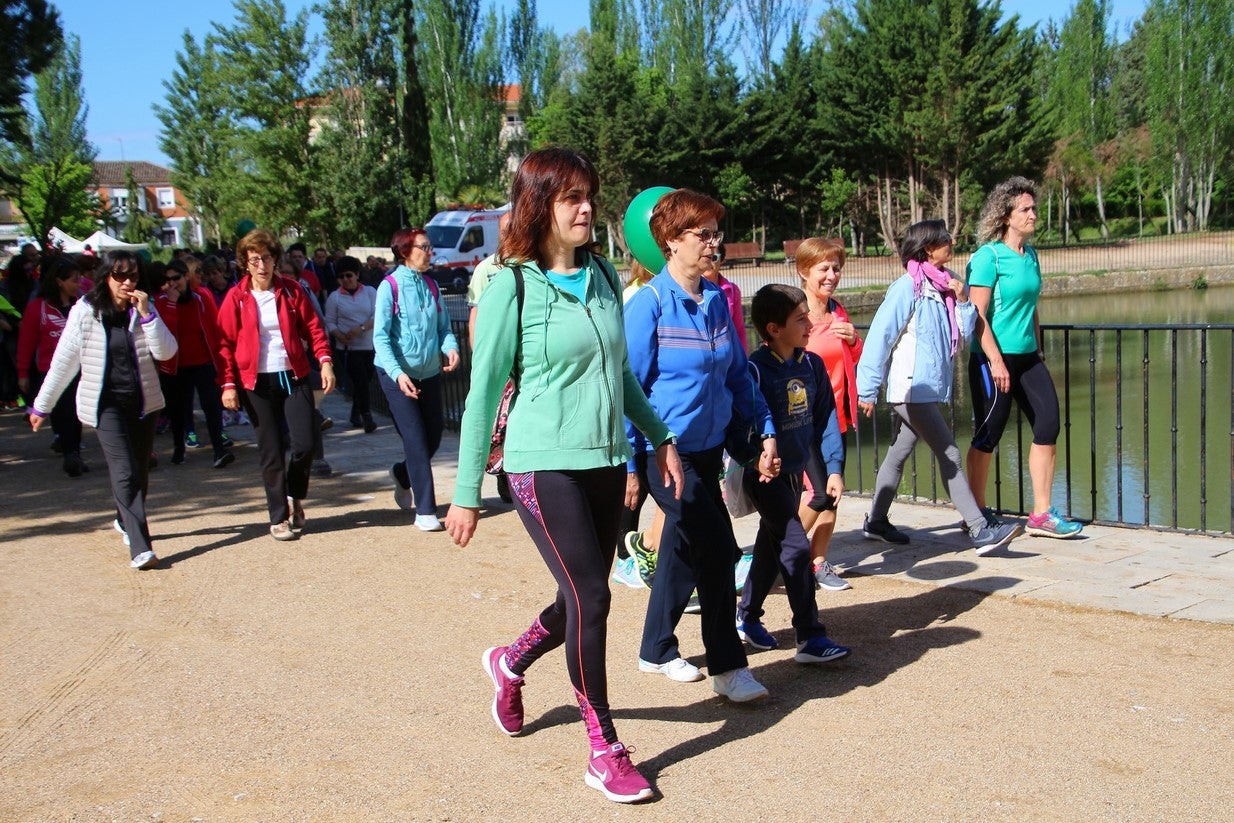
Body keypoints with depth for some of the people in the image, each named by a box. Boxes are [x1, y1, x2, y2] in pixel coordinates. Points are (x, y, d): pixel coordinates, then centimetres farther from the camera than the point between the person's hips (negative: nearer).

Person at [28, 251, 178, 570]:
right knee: (125, 473, -14)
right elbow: (64, 361, 0)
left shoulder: (143, 309, 2)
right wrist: (41, 406, 5)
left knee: (140, 472, 12)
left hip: (143, 401, 4)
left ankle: (125, 521, 39)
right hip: (105, 403, -4)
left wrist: (146, 314, -18)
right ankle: (140, 547, -19)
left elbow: (166, 352, -8)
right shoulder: (86, 311, -6)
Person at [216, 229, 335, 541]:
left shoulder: (292, 290, 4)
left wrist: (325, 361, -9)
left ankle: (295, 498, 23)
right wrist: (228, 384, -8)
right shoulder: (236, 298, -1)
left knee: (304, 445, -5)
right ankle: (279, 518, 14)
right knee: (271, 454, 2)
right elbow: (225, 344, -1)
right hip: (256, 384, -1)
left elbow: (313, 327, 4)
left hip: (294, 377, 1)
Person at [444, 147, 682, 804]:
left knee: (582, 600, 12)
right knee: (591, 597, -9)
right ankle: (604, 751, 7)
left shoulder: (603, 276, 7)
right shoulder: (512, 287, -10)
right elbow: (483, 393, -7)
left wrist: (659, 437, 17)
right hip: (543, 467, -6)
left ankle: (510, 663, 42)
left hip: (605, 462, 6)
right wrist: (466, 494, -5)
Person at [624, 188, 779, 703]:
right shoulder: (649, 304, -15)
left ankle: (657, 650, 34)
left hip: (707, 448, 7)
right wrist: (628, 465, -15)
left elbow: (738, 372, 12)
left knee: (685, 549, 17)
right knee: (718, 549, -10)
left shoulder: (717, 299, 4)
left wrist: (765, 431, 5)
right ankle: (728, 668, 2)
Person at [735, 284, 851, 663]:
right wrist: (754, 465, -22)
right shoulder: (756, 369, -20)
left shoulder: (812, 365, 1)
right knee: (795, 547, -10)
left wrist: (833, 468, 1)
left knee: (771, 545, 19)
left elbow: (826, 419, 5)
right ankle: (810, 638, -4)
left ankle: (747, 618, 36)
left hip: (795, 470, 7)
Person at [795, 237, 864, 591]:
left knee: (832, 492, 8)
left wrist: (853, 340, -2)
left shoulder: (838, 312, 10)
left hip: (836, 416, 7)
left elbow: (855, 361, 19)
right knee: (820, 492, -9)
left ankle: (818, 562, 18)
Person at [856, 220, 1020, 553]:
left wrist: (962, 301, -3)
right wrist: (868, 389, -14)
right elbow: (880, 336, -14)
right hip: (911, 387, -8)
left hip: (931, 388, 8)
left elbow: (964, 334, 13)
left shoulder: (944, 285, 11)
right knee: (949, 455, -10)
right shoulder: (907, 288, -13)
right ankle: (980, 531, -9)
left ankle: (876, 522, 27)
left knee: (898, 453, 16)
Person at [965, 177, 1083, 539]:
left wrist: (1038, 349, 19)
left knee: (1049, 424, 2)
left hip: (1027, 357, 8)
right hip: (994, 359, -8)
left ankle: (1042, 515, 9)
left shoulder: (1030, 255, 12)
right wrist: (995, 360, -20)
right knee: (988, 435, 1)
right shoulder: (988, 256, -11)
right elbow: (977, 315, -16)